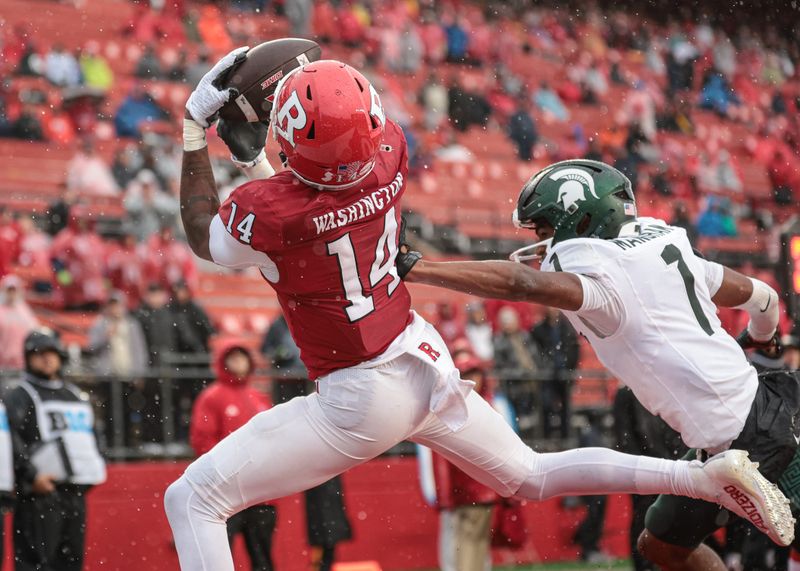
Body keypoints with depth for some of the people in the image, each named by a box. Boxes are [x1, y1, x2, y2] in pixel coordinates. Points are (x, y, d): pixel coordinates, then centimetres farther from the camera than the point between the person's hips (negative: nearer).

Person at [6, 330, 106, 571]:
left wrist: (92, 472, 16)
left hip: (76, 492, 7)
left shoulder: (77, 396, 22)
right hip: (40, 491, -7)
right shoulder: (19, 397, 0)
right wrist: (31, 476, -20)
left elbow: (91, 436, 30)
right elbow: (11, 441, -13)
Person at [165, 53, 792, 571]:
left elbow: (203, 238, 1)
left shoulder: (266, 210, -25)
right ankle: (710, 476, 22)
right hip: (429, 361, 7)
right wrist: (254, 156, 9)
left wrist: (194, 133, 4)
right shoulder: (389, 151, -8)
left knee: (193, 499, -2)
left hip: (362, 399, -7)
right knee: (528, 475, 27)